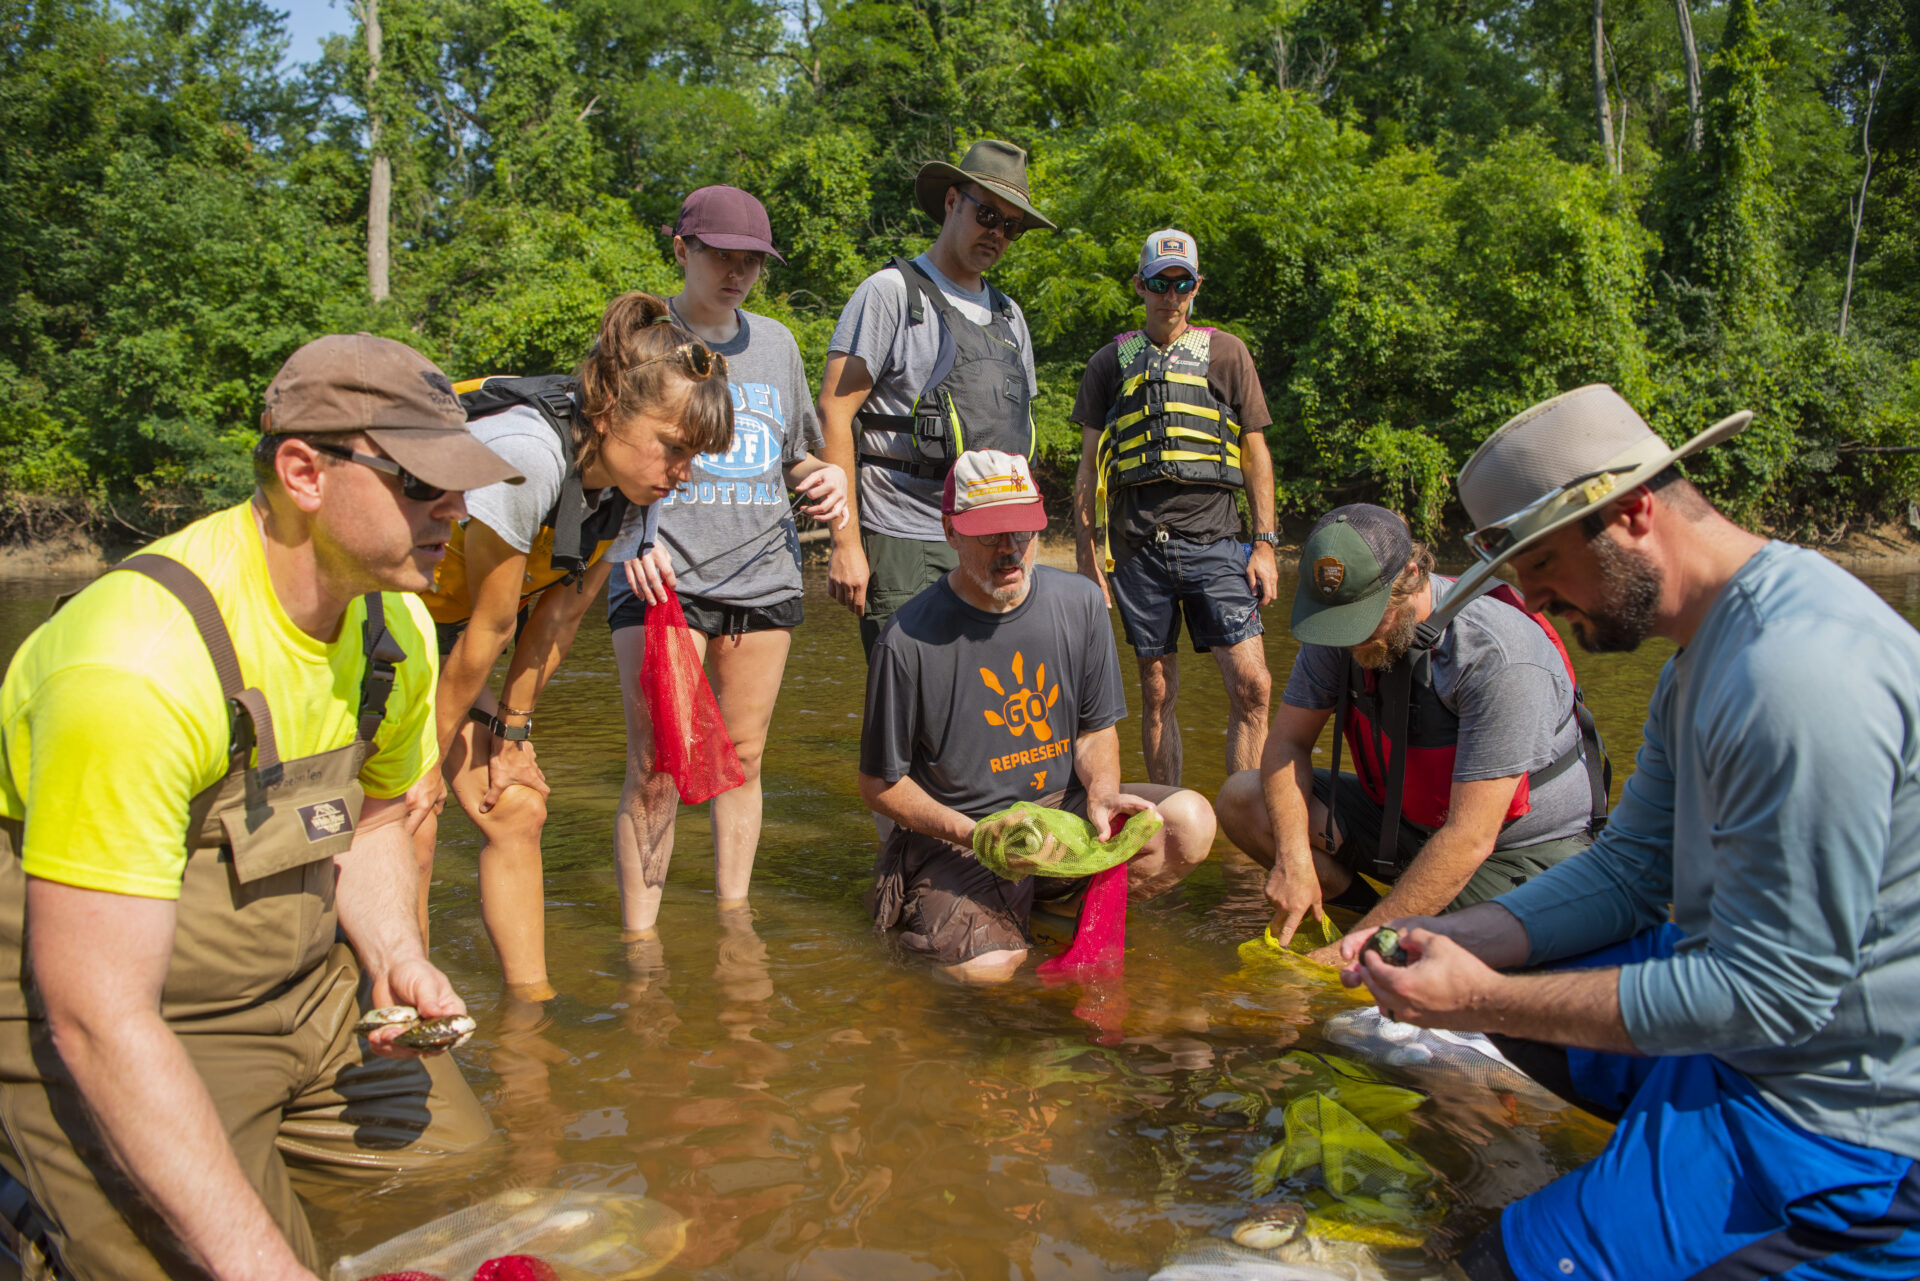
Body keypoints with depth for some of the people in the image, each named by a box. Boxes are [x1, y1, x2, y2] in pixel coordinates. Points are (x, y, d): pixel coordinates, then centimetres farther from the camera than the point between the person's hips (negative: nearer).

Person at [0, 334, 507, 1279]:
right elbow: (98, 1021, -30)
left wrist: (394, 953, -8)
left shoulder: (397, 625, -5)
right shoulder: (139, 660, -31)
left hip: (299, 986, 7)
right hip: (94, 1031, -7)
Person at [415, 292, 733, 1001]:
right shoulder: (525, 456, -33)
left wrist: (512, 731, 3)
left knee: (517, 807, 2)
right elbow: (490, 630, -24)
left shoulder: (622, 477, -9)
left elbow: (559, 615, 0)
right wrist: (424, 764, -14)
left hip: (435, 636, 8)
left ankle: (532, 1001, 12)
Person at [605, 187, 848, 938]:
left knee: (742, 758, 8)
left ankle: (734, 918, 21)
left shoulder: (775, 342, 17)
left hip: (763, 573, 4)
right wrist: (635, 538, -15)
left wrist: (825, 482, 2)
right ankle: (638, 937, 1)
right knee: (655, 768, -9)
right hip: (661, 576, -4)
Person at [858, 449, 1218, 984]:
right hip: (956, 834, -4)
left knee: (1190, 821, -19)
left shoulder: (1079, 603, -1)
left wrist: (1101, 791, -14)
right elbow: (880, 784, -6)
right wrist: (975, 835, -20)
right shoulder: (907, 640, -15)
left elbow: (1096, 729, 10)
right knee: (986, 969, -28)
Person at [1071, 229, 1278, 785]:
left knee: (1252, 685, -11)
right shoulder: (1111, 363, 11)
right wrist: (1088, 555, 5)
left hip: (1214, 541, 0)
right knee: (1157, 693, 6)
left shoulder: (1227, 353, 11)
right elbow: (1089, 468, 11)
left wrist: (1265, 543, 2)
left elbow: (1256, 454, 10)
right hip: (1140, 547, 1)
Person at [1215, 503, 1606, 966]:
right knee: (1242, 799, -9)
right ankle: (1379, 915, -1)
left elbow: (1469, 840, -31)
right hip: (1402, 820, 6)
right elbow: (1288, 741, -4)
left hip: (1525, 847, -5)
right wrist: (1293, 858, -21)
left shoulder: (1500, 658, -31)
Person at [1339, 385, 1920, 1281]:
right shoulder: (1709, 648, 6)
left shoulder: (1796, 671, -29)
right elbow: (1629, 869, 9)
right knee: (1502, 973, 17)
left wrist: (1485, 1000, -23)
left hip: (1837, 1125, -10)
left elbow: (1772, 990, -27)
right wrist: (1452, 938, -4)